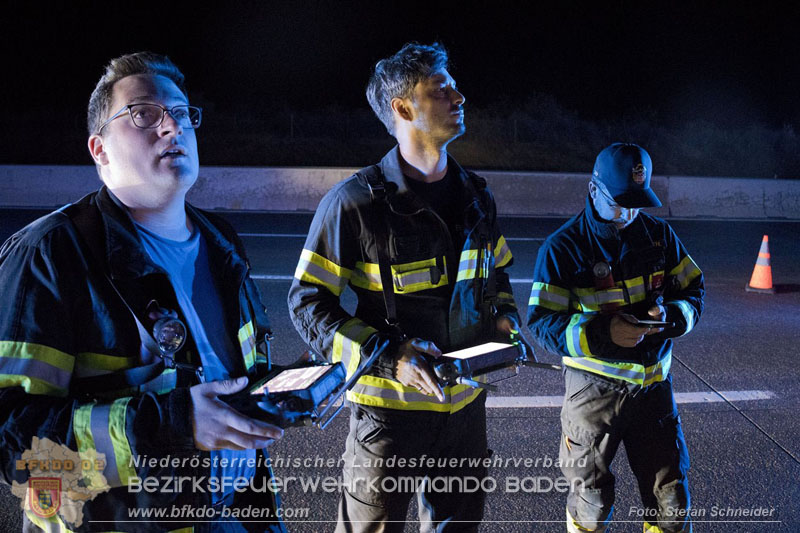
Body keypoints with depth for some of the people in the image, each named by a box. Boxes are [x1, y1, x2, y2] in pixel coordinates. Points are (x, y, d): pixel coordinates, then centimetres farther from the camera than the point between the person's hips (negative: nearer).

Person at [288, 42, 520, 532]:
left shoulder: (476, 195, 5)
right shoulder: (356, 201, -15)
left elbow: (497, 275, 19)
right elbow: (308, 304, -13)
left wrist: (505, 319, -1)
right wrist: (389, 357, -24)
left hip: (466, 403, 6)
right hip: (391, 405, -5)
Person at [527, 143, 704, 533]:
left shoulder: (658, 233, 3)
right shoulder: (562, 247, -9)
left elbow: (692, 289, 10)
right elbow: (542, 322, -12)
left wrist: (671, 316, -12)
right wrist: (603, 334, -26)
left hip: (653, 383, 3)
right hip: (595, 387, -3)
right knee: (591, 500, 11)